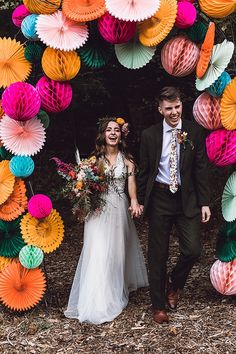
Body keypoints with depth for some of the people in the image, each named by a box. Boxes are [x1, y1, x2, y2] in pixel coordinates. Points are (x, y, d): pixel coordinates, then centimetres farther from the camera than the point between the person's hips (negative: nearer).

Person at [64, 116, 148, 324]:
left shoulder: (126, 159, 5)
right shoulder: (95, 157, 6)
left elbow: (131, 182, -7)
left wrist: (134, 202, -24)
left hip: (119, 209, 0)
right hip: (98, 209, 0)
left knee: (117, 251, 7)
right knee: (97, 252, -5)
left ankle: (115, 294, 25)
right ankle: (97, 304, 4)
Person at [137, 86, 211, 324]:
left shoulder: (194, 132, 0)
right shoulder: (149, 135, 0)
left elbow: (200, 169, 1)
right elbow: (144, 171, 6)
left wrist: (204, 202, -1)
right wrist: (140, 201, 6)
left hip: (187, 199, 0)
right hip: (159, 200, 0)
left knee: (193, 249, -8)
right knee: (157, 255, 6)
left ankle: (173, 283, 24)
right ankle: (159, 306, 23)